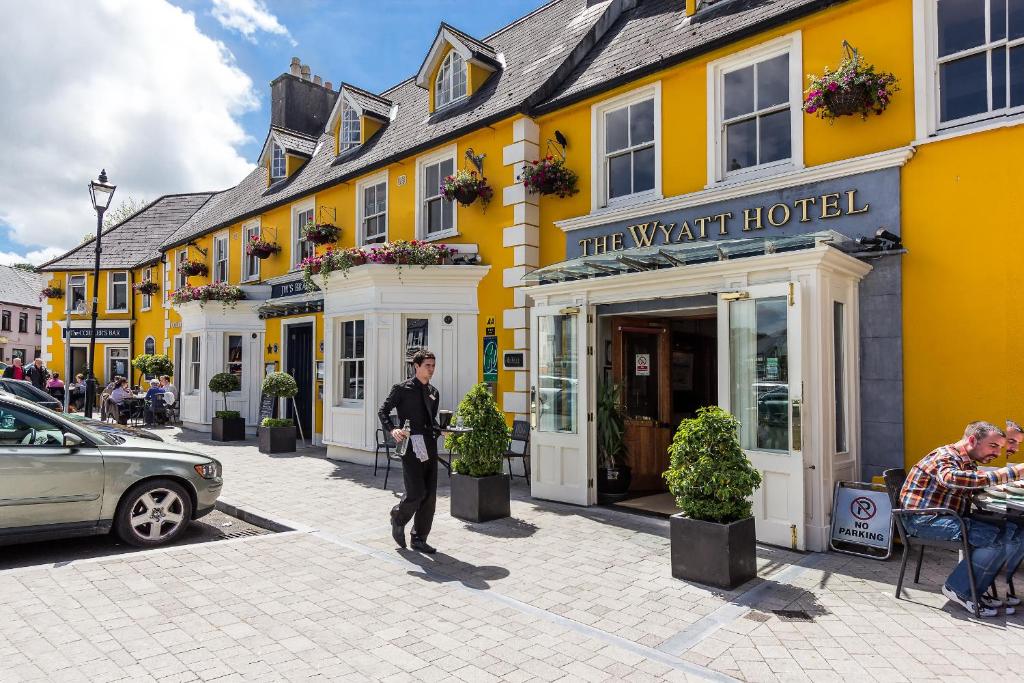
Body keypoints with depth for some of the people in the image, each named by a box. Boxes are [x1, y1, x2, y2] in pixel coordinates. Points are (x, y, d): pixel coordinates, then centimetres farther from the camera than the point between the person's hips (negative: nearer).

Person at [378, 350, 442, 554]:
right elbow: (383, 411, 0)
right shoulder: (402, 389, -1)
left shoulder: (434, 393, 16)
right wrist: (392, 430, -16)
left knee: (430, 495, 6)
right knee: (416, 492, -10)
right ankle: (398, 518, 22)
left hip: (430, 446, 6)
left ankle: (419, 538, 19)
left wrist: (440, 430, 4)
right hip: (410, 446, -6)